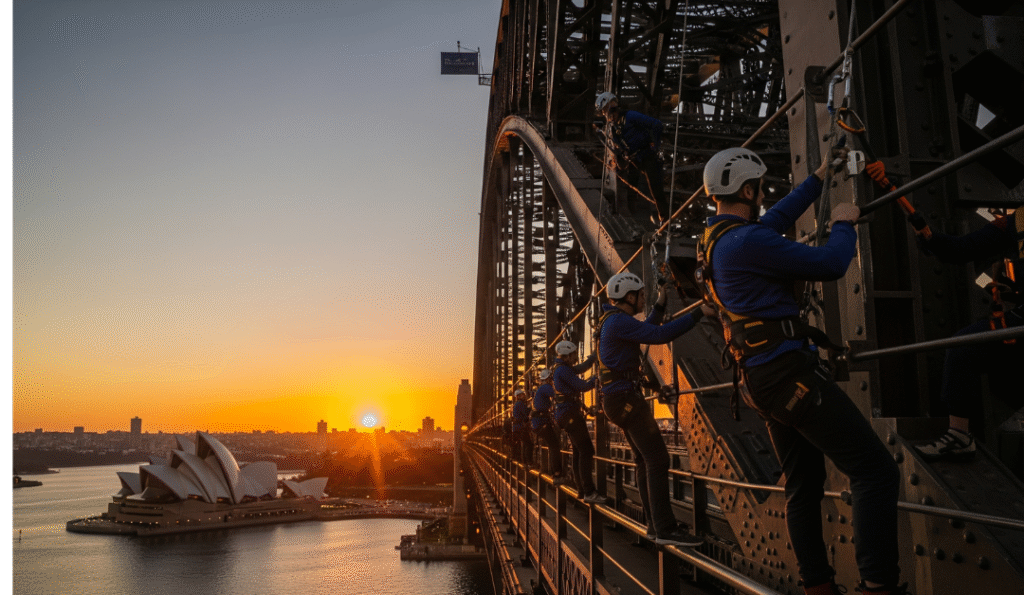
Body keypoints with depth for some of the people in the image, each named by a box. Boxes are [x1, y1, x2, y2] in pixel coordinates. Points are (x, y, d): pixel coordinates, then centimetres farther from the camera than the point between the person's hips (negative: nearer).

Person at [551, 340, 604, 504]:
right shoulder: (563, 370, -14)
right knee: (586, 450, -16)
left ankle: (582, 490, 17)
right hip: (570, 414, -11)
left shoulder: (562, 368, 17)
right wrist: (596, 380, 3)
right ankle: (589, 493, -22)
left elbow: (580, 368, 28)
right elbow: (582, 386, -14)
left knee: (578, 452, 13)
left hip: (568, 415, 11)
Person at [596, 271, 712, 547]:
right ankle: (665, 529, -11)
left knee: (644, 461, 13)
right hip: (626, 398, -11)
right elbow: (660, 335, -24)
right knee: (657, 460, -11)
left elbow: (647, 331, 31)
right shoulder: (618, 321, -15)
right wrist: (699, 314, -19)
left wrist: (660, 305, 24)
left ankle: (655, 524, 17)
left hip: (619, 400, 11)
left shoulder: (612, 321, 18)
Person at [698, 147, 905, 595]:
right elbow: (830, 264, -13)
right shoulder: (746, 241, -17)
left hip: (760, 378, 10)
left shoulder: (715, 239, 14)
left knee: (803, 485, 16)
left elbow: (775, 220, 31)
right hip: (788, 370, -10)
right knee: (874, 469, -8)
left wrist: (817, 180, 39)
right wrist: (843, 224, 7)